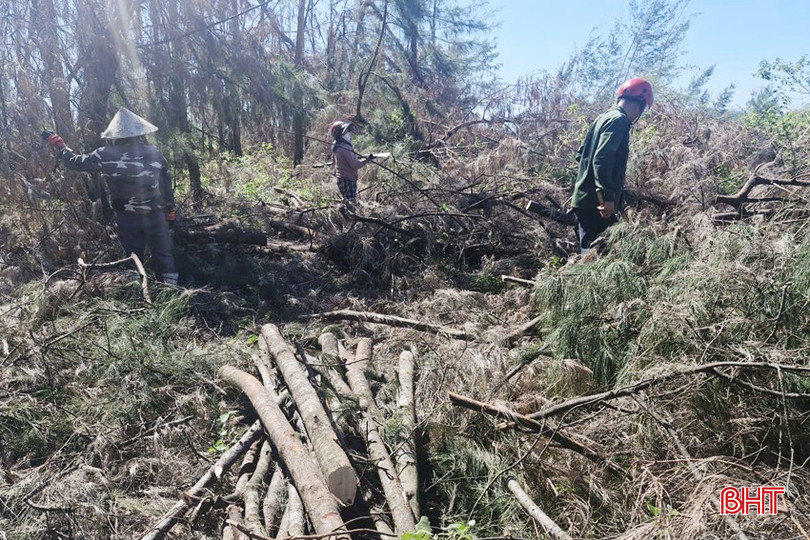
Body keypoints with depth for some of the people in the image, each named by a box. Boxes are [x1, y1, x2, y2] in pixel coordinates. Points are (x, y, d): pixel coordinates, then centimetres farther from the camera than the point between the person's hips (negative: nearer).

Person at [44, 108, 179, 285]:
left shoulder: (105, 156, -11)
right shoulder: (155, 153, -7)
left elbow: (75, 162, 3)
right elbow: (167, 185, 2)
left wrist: (58, 144, 20)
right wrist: (170, 210, 13)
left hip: (127, 219, 0)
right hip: (155, 216, 0)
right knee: (163, 254, 10)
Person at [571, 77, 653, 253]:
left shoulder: (602, 118, 18)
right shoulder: (619, 120, -11)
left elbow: (581, 154, 22)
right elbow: (602, 159, -23)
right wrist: (608, 197, -25)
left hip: (583, 198, 10)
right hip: (597, 204, -10)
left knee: (589, 251, 15)